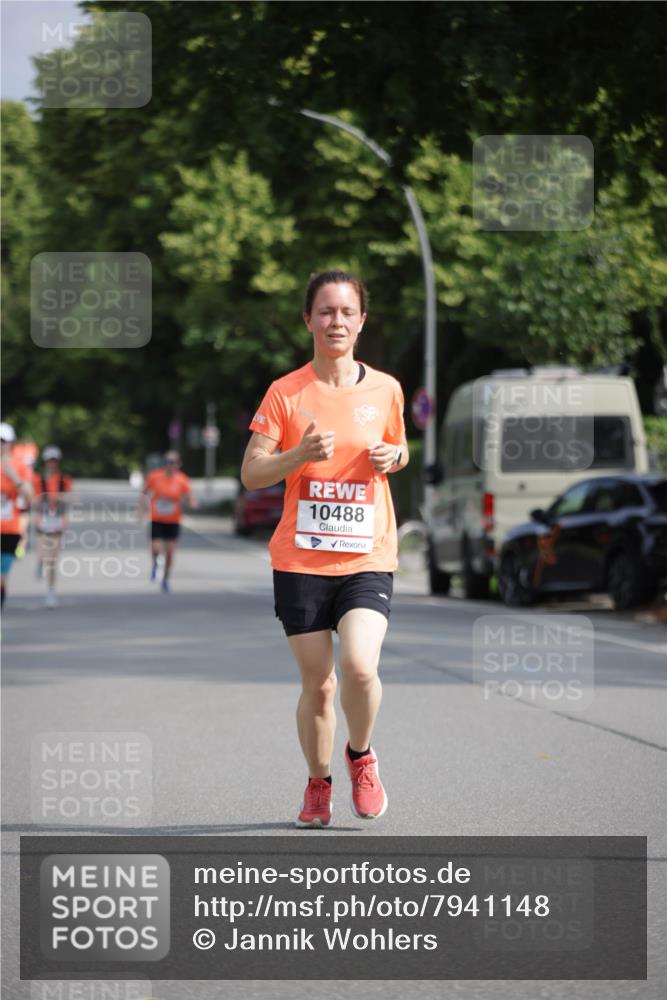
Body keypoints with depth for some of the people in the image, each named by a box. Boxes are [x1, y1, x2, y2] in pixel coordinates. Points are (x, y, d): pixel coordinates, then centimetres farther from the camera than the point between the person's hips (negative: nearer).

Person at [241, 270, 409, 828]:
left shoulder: (385, 389, 5)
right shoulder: (285, 393, -1)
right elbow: (251, 474, -3)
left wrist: (392, 457, -2)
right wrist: (300, 455, -21)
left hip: (368, 558, 0)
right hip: (300, 559, 0)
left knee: (360, 667, -20)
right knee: (318, 685, 2)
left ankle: (361, 755, 10)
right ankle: (318, 784, 27)